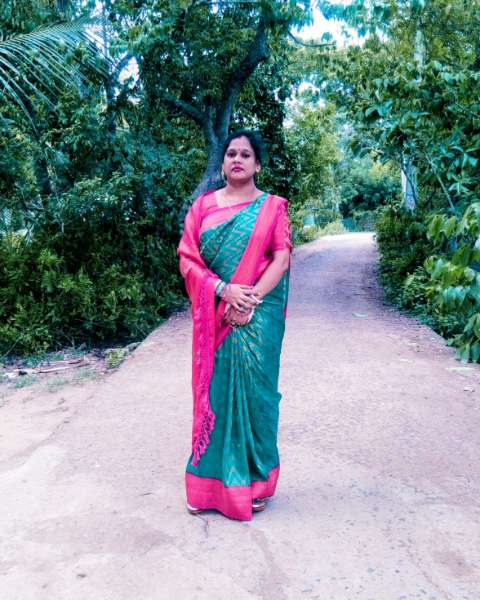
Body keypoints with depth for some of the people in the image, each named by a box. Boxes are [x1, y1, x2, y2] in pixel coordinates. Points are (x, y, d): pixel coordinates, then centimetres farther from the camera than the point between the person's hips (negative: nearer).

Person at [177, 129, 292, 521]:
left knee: (254, 390, 2)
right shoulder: (203, 205, 9)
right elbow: (188, 258, 1)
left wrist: (249, 299, -17)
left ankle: (255, 481, 19)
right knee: (214, 390, 6)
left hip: (258, 316, -2)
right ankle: (209, 482, 20)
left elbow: (282, 258, -6)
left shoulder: (272, 207, 5)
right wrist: (223, 289, -15)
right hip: (214, 315, 2)